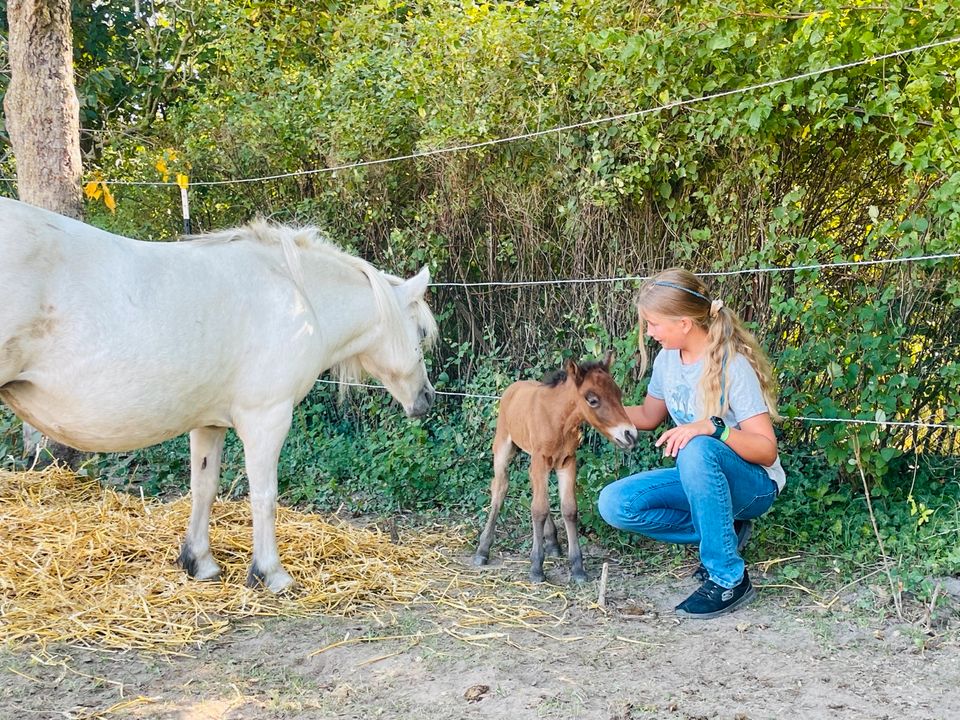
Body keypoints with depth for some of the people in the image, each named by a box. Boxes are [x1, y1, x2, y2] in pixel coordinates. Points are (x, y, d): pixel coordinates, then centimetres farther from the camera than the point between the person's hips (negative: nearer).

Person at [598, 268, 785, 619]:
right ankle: (725, 532, 1)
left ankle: (729, 579, -26)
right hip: (697, 476, 7)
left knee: (697, 450, -40)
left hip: (753, 484, -7)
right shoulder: (668, 359, -1)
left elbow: (767, 451, -25)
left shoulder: (732, 366, -22)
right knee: (614, 504, -16)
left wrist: (713, 427, -41)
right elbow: (648, 416, 17)